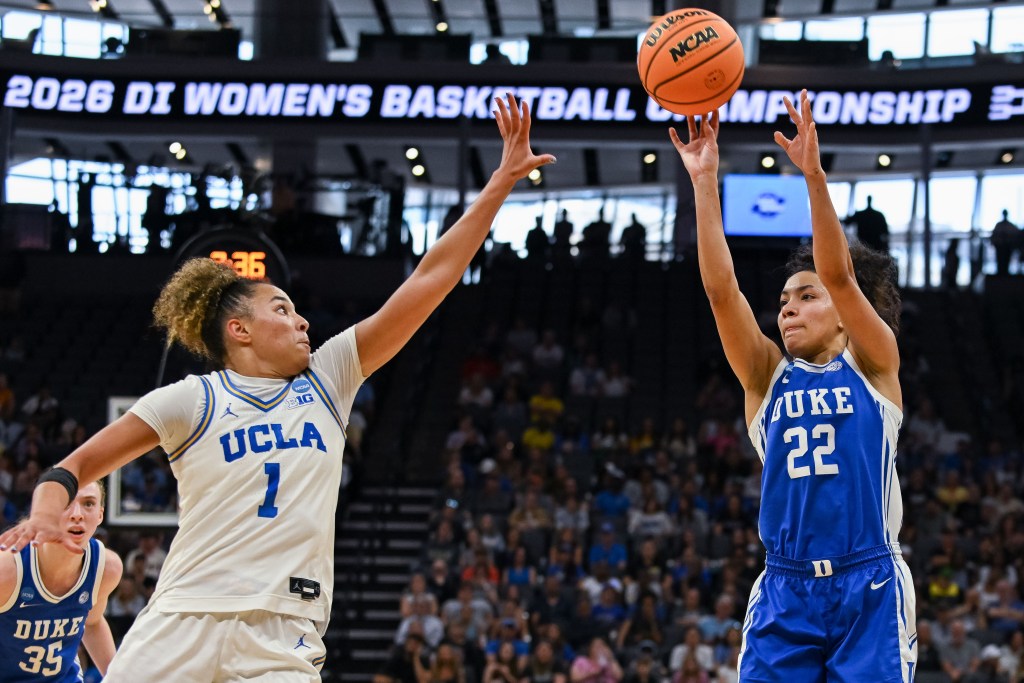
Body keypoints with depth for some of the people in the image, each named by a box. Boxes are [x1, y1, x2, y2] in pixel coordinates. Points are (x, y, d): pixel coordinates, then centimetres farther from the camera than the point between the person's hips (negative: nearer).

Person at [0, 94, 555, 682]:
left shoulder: (327, 379, 13)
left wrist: (501, 182, 9)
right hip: (182, 625, -2)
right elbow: (77, 465, 8)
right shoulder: (191, 400, 5)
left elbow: (429, 281, 11)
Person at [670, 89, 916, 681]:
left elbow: (839, 273, -9)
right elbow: (721, 286, 2)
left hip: (869, 586, -3)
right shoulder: (768, 376, 13)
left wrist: (814, 173, -19)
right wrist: (706, 182, -6)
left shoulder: (872, 364, 6)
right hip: (785, 588, 3)